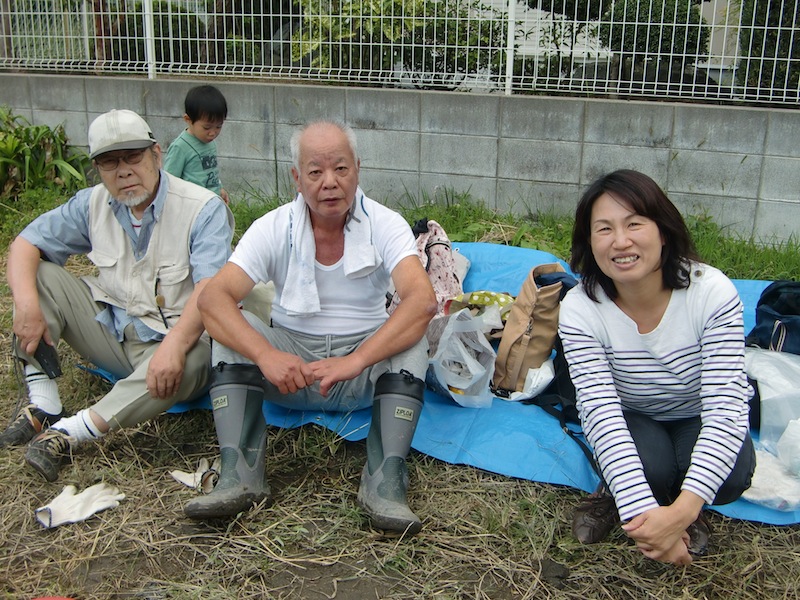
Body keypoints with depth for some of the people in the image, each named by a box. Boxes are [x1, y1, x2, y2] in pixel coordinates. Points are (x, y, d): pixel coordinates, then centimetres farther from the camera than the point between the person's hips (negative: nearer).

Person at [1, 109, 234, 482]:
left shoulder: (203, 209, -15)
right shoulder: (93, 205, 2)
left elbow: (211, 289, -28)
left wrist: (175, 345, -43)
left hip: (169, 342, -5)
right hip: (109, 330, 5)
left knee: (193, 360, -39)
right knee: (38, 275, -8)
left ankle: (68, 433, -35)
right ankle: (43, 408, -12)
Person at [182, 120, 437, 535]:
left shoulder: (385, 225, -11)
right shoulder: (274, 228, -8)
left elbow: (423, 299, -28)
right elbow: (212, 298, -20)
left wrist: (356, 360, -40)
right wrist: (265, 355, -38)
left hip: (366, 367, -1)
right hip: (290, 363, 1)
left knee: (410, 340, -29)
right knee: (233, 331, -23)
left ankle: (385, 483, -33)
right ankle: (239, 475, -27)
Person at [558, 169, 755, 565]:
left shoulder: (712, 292, -28)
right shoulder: (580, 310, -25)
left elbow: (725, 409, -31)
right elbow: (601, 413, -30)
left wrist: (681, 512, -44)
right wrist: (643, 512, -43)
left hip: (698, 422, 1)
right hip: (631, 421, 0)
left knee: (731, 478, -30)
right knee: (649, 465, -33)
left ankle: (682, 507, 3)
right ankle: (617, 500, 1)